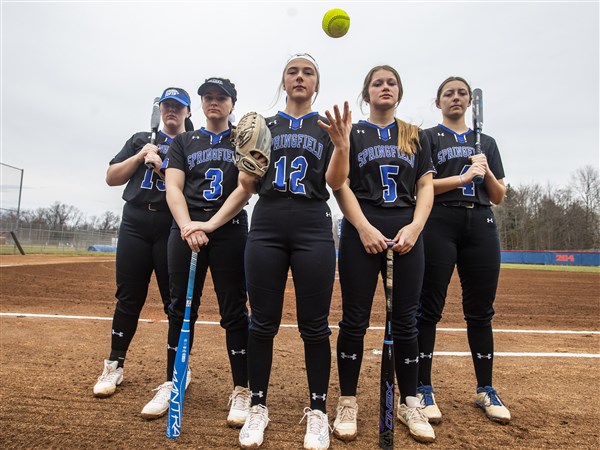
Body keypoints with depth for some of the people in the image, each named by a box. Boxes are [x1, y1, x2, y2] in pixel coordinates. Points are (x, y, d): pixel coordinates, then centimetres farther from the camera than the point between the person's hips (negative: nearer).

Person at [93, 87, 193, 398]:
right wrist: (140, 157, -1)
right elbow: (111, 178, 13)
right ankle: (114, 366, 20)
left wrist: (160, 163, -13)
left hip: (173, 228, -3)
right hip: (135, 224, 3)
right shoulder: (141, 140, 19)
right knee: (128, 298, 6)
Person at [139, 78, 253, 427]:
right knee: (181, 308, 6)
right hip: (185, 228, 3)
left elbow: (245, 188, -4)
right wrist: (187, 226, -15)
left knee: (234, 311, -2)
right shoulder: (184, 142, 17)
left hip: (230, 230, -2)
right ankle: (172, 384, 19)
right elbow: (173, 188, 4)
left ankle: (242, 391, 7)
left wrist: (211, 224, -16)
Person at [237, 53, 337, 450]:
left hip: (313, 228, -1)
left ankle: (318, 409, 18)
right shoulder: (263, 126, 16)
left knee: (314, 325, 1)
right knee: (263, 322, 4)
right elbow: (249, 186, 11)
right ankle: (258, 406, 20)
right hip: (266, 227, 2)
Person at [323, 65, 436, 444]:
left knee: (406, 321, 5)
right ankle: (348, 403, 13)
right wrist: (364, 227, -15)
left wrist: (414, 227, -8)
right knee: (355, 320, 0)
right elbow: (341, 185, -1)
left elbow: (426, 186, 9)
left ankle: (410, 404, 18)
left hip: (407, 233, 2)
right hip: (360, 231, -2)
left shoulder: (416, 136, 17)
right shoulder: (350, 133, 10)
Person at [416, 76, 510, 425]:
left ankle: (485, 390, 19)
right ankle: (424, 389, 5)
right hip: (440, 224, -4)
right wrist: (463, 177, -12)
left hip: (481, 226, 4)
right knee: (429, 309, -4)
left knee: (481, 311, 6)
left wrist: (487, 173, -2)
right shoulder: (428, 138, 9)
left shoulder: (487, 142, 21)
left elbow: (499, 197, 16)